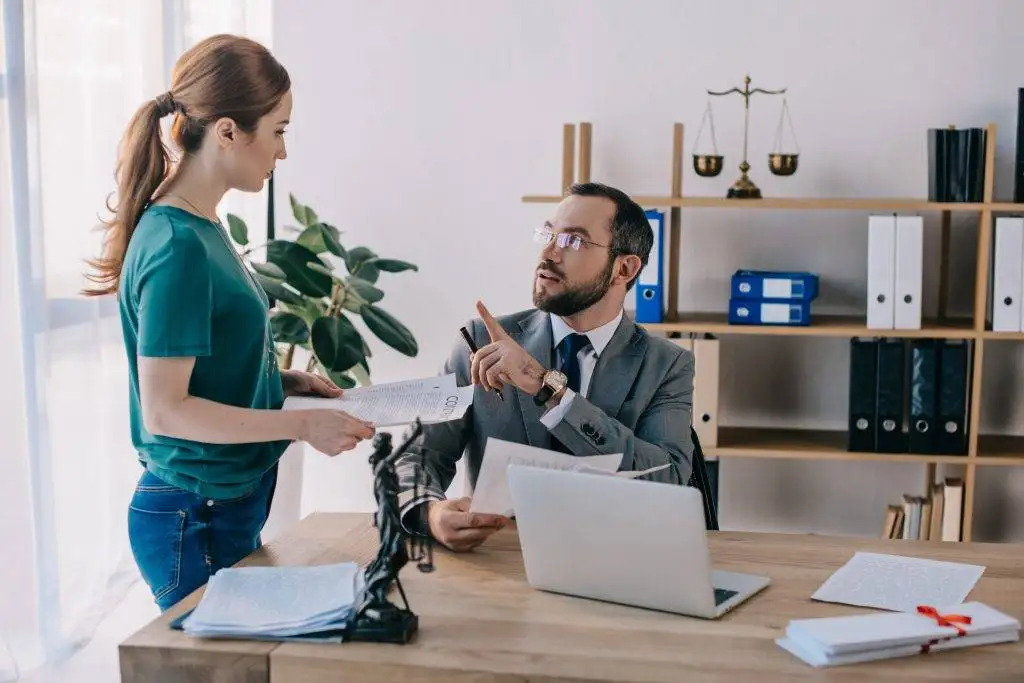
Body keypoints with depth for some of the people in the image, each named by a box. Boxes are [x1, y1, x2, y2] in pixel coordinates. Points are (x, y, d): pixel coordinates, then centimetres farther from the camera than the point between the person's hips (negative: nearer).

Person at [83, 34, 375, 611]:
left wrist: (286, 381, 4)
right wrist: (301, 424, -21)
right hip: (195, 520, -9)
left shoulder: (202, 228, 6)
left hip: (230, 504, 9)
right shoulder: (177, 247, -22)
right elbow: (164, 409, -22)